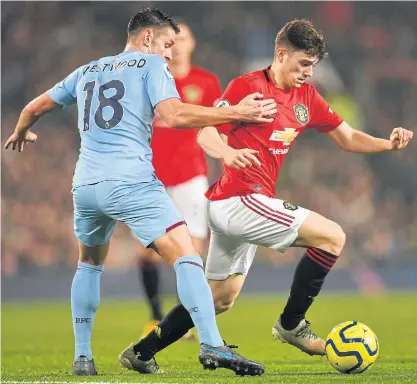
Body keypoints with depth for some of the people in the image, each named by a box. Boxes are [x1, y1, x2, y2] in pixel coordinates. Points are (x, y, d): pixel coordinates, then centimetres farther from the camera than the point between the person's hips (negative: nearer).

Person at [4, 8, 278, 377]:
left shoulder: (87, 71, 23)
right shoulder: (151, 65, 6)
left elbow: (35, 108, 31)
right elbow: (174, 115, -11)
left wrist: (21, 133, 53)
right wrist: (236, 113, -9)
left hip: (85, 184, 6)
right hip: (131, 181, -6)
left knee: (90, 263, 28)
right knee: (185, 254, -13)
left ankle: (82, 357, 24)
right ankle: (212, 345, -31)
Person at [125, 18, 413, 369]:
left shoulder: (306, 96, 12)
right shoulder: (248, 86, -10)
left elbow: (348, 138, 15)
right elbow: (205, 134, -15)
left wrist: (388, 143, -3)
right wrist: (227, 152, -37)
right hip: (239, 199, -9)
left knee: (222, 298, 18)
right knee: (332, 236, -13)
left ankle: (140, 352, 23)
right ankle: (291, 325, -3)